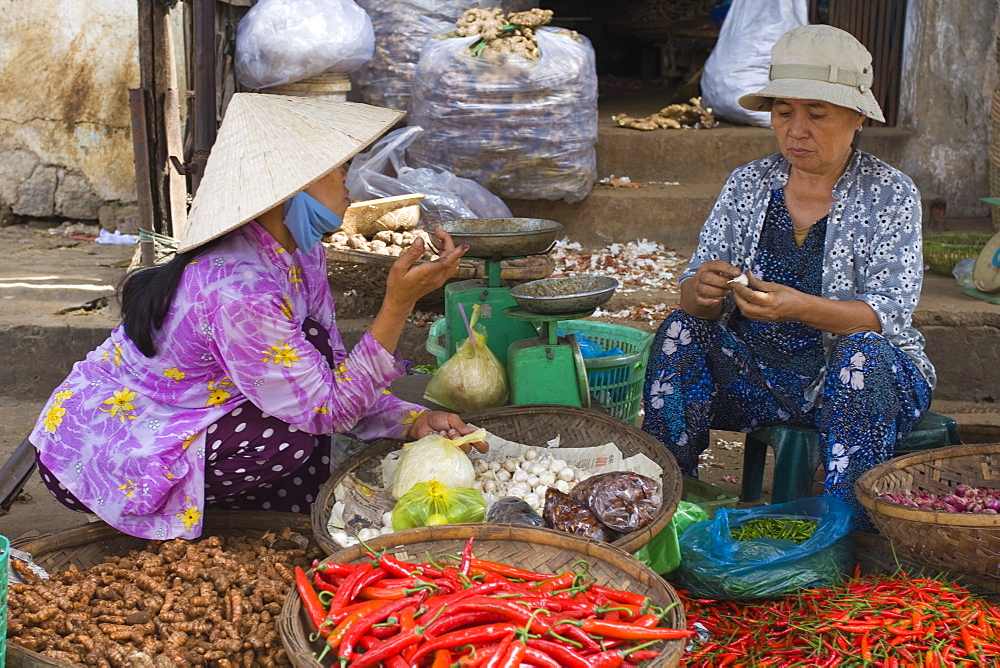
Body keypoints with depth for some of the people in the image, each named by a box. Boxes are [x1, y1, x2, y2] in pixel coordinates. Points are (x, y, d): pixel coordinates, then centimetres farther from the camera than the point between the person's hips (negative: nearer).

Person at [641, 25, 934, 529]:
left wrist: (799, 307, -36)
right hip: (759, 372, 3)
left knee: (861, 352, -34)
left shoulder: (889, 194, -6)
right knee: (680, 331, -19)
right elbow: (695, 296, -1)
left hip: (867, 376, -3)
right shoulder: (747, 185, 4)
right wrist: (701, 290, -28)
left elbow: (888, 313, -17)